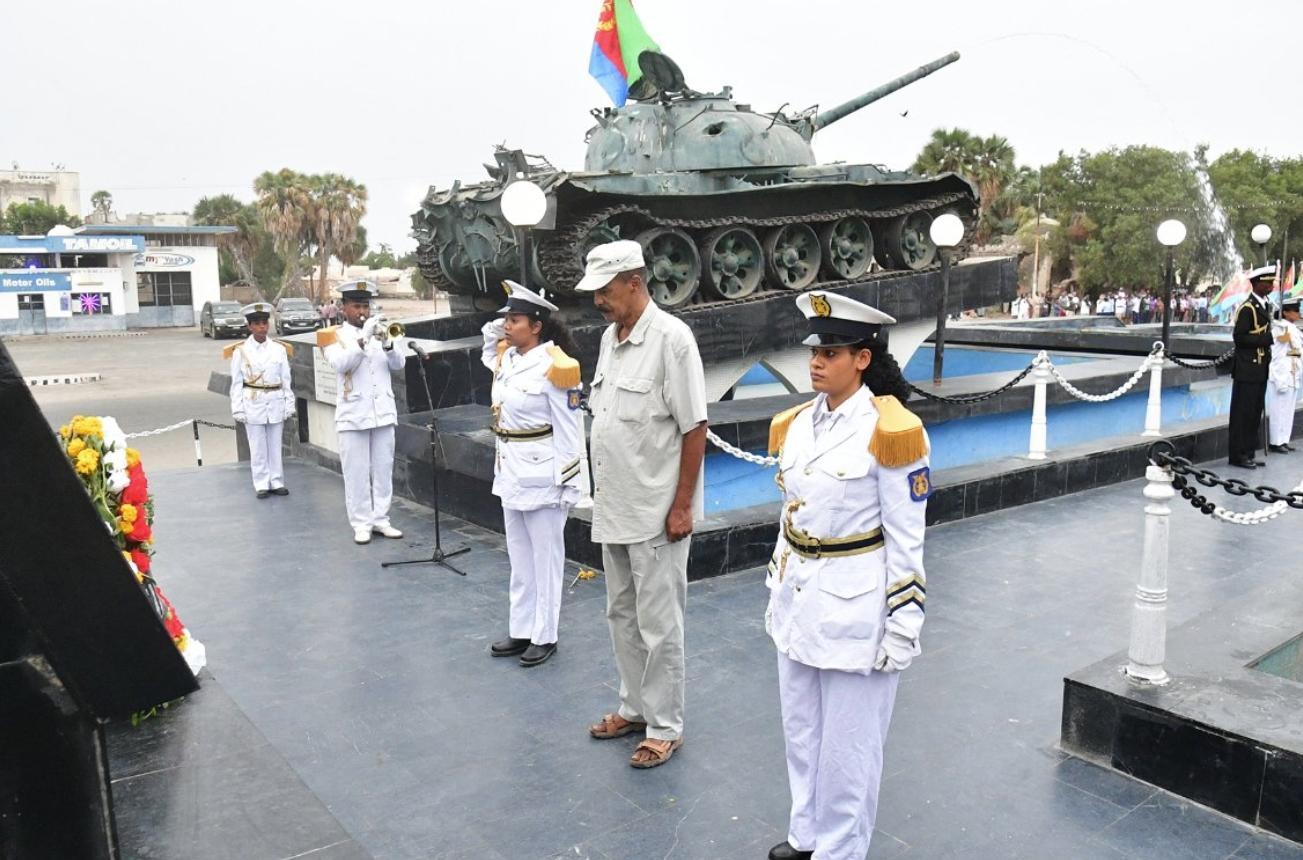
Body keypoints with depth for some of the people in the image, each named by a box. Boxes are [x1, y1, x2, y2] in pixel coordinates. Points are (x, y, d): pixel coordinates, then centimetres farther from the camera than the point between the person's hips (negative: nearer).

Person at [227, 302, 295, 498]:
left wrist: (289, 405, 3)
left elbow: (286, 379, 5)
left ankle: (276, 482, 17)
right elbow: (236, 382, 0)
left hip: (275, 402, 1)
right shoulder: (240, 350, -1)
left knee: (275, 445, 8)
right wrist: (237, 409, -4)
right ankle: (261, 485, 11)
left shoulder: (279, 349, 3)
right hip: (253, 403, -1)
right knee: (258, 447, 3)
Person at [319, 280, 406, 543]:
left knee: (383, 469, 7)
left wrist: (386, 343, -17)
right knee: (357, 472, 0)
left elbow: (398, 364, 2)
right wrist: (363, 338, -27)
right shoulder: (334, 335, 2)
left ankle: (381, 519, 15)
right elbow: (341, 364, -17)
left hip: (383, 412, 4)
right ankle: (361, 524, 7)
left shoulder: (378, 331, 13)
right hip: (353, 415, -3)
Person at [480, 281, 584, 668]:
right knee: (519, 558, 17)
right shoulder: (506, 357, 5)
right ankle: (521, 630, 29)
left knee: (545, 559, 6)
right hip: (511, 472, 8)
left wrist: (567, 484, -16)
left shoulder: (554, 366, -18)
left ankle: (545, 636, 18)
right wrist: (493, 332, 8)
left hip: (542, 475, -8)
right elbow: (489, 347, 31)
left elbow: (569, 430, -16)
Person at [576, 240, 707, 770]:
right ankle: (635, 707, 34)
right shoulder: (609, 337, 9)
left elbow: (694, 428, -15)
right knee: (622, 615, 18)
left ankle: (665, 727, 19)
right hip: (614, 508, 8)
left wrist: (682, 506, -16)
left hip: (656, 512, -8)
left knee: (658, 624, 3)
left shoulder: (670, 337, -15)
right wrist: (601, 493, 15)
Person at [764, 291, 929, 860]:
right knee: (801, 731, 20)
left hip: (857, 604, -7)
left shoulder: (889, 431, -16)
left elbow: (906, 541, -13)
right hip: (799, 598, 7)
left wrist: (903, 627, -13)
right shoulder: (795, 425, 4)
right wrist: (777, 591, 15)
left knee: (847, 744, 8)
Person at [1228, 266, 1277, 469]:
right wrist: (1267, 338, -21)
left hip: (1260, 369, 9)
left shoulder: (1264, 306, 16)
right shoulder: (1247, 307, -13)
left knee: (1255, 412, 12)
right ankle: (1238, 454, 1)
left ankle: (1249, 452, 19)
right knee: (1243, 412, -4)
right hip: (1247, 370, -9)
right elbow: (1239, 338, -19)